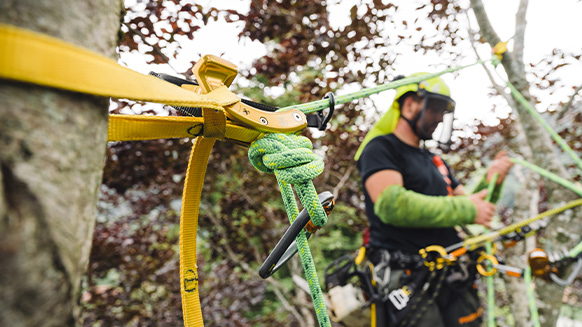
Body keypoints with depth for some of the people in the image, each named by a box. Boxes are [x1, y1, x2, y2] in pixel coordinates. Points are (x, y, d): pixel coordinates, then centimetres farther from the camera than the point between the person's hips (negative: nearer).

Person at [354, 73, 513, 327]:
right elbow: (391, 204, -20)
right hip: (407, 281, -7)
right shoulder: (381, 148, -3)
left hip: (451, 278, 7)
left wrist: (490, 183, 3)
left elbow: (472, 211, 24)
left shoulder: (436, 163, 21)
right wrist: (465, 209, -14)